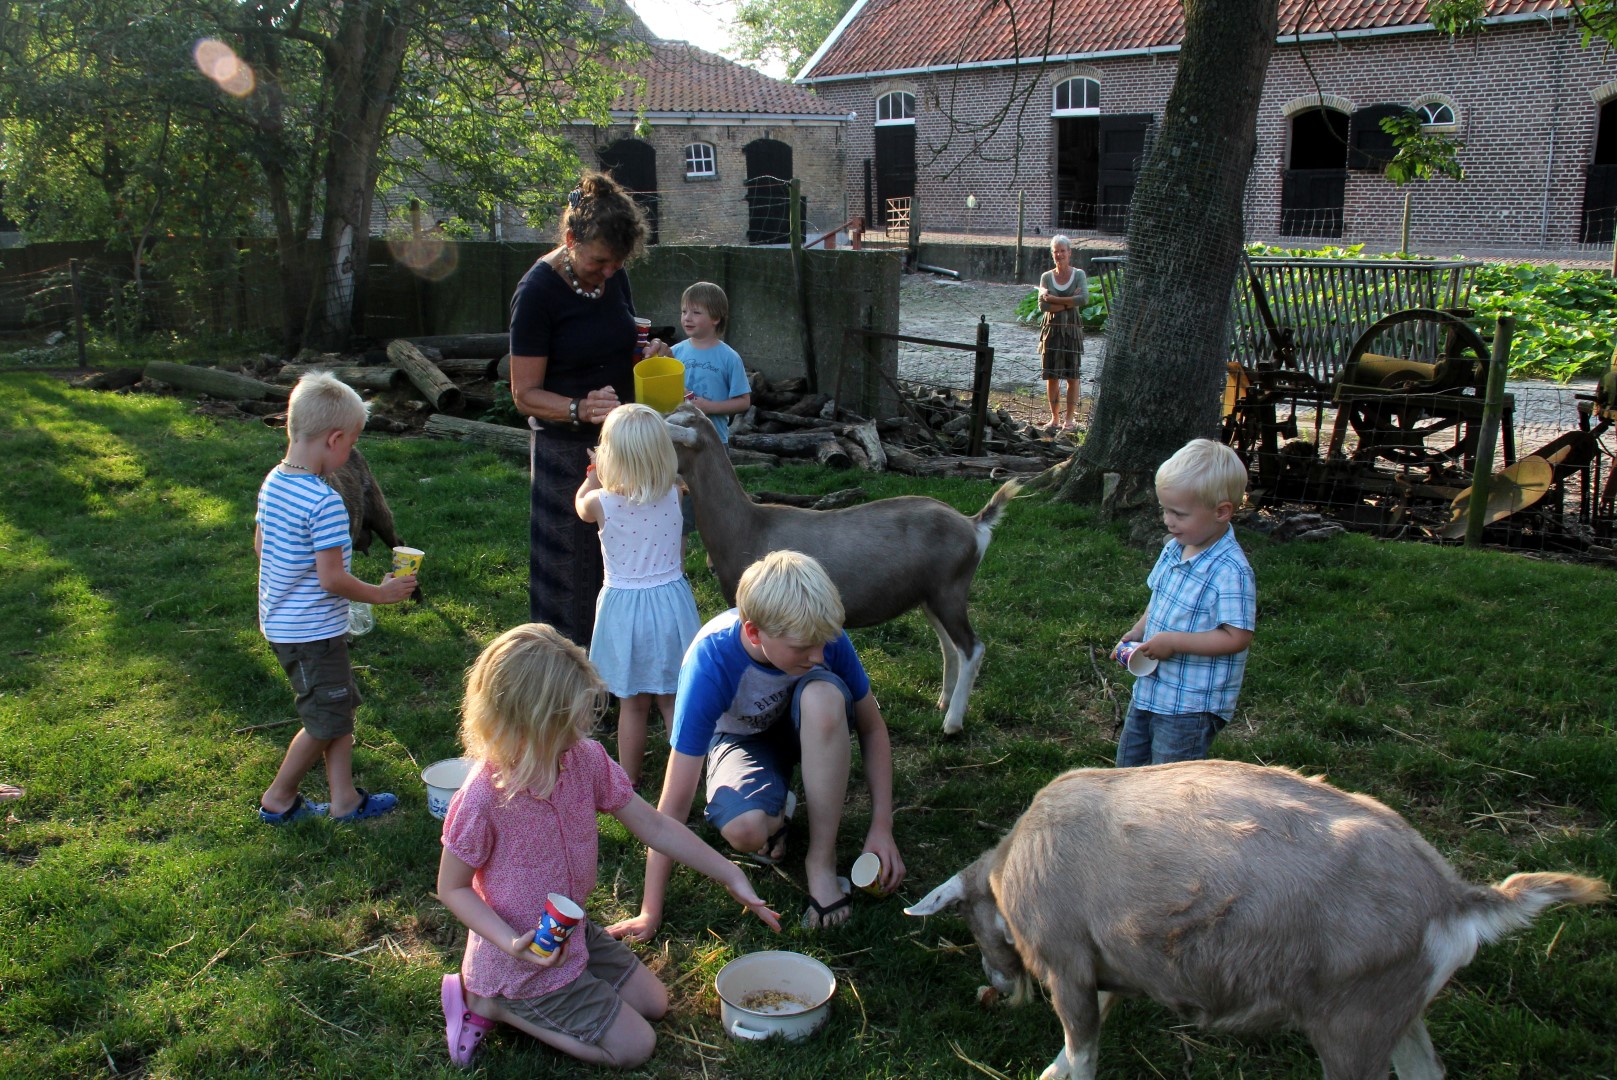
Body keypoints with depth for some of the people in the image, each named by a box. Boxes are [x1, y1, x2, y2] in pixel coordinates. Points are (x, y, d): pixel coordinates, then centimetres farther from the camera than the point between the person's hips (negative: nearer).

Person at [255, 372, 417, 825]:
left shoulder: (272, 482, 1)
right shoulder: (324, 503, -26)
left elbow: (260, 544, 13)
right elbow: (332, 578, -25)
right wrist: (381, 593, -11)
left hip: (279, 621, 9)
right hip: (313, 631, -9)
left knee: (341, 707, 19)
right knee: (326, 723, 9)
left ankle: (344, 798, 26)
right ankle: (278, 799, 24)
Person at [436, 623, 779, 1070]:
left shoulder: (586, 758, -14)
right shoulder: (482, 799, -31)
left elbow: (652, 824, -4)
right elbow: (452, 887, -17)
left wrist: (730, 876, -5)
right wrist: (512, 945, -30)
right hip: (526, 958, -7)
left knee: (654, 1003, 18)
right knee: (634, 1045, -2)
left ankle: (506, 997, 18)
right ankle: (490, 1000, 5)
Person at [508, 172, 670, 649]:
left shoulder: (612, 277, 3)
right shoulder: (537, 292, -16)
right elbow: (525, 394, -15)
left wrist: (644, 356, -3)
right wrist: (581, 409, -33)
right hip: (566, 452, -6)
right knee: (572, 578, 3)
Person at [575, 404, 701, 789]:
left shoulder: (603, 503, -16)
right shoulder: (673, 494, -9)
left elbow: (581, 503, 11)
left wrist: (595, 473, 28)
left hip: (625, 606, -2)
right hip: (672, 599, 2)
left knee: (633, 705, 11)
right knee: (675, 700, 14)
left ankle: (628, 780, 24)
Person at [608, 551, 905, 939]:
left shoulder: (823, 636, -28)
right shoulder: (709, 663, -36)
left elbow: (872, 728, -11)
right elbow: (675, 803, -32)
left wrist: (881, 827, -16)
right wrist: (650, 914, -28)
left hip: (808, 729, 2)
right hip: (741, 738, -2)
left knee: (824, 693, -35)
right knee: (744, 829, -36)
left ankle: (822, 859, -20)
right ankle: (778, 812, 3)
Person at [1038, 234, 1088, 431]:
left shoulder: (1079, 275, 1)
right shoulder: (1046, 277, 4)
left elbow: (1084, 298, -16)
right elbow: (1043, 305, -8)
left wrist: (1055, 300, -15)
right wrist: (1069, 302, -14)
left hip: (1072, 329, -1)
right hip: (1052, 329, 2)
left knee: (1072, 375, 1)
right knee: (1052, 376, 2)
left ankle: (1070, 417, 8)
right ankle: (1055, 417, 11)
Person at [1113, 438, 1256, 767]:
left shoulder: (1230, 571, -25)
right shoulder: (1174, 549, 1)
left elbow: (1237, 638, -25)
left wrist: (1173, 641, -26)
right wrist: (1139, 630, 0)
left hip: (1192, 705, -8)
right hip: (1150, 690, 8)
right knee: (1129, 765, 22)